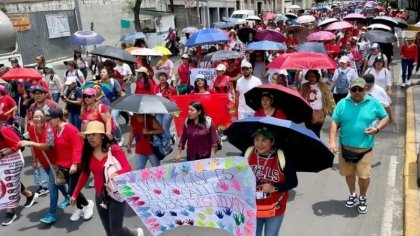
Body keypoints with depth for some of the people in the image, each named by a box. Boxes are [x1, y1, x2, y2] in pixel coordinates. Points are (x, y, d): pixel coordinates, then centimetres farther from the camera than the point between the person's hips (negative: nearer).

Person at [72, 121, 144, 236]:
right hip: (100, 196, 5)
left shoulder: (114, 149, -13)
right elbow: (84, 174, 12)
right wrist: (75, 194, 16)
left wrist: (116, 174, -42)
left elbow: (128, 169, -21)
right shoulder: (88, 153, 2)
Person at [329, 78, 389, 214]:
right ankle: (353, 195, 41)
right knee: (348, 173, 15)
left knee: (364, 176, -1)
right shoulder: (342, 103, -2)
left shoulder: (374, 103, -3)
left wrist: (377, 129, -13)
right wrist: (332, 141, -14)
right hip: (346, 147, 2)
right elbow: (334, 122, -3)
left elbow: (385, 118, 7)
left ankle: (363, 198, 27)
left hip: (365, 148, -2)